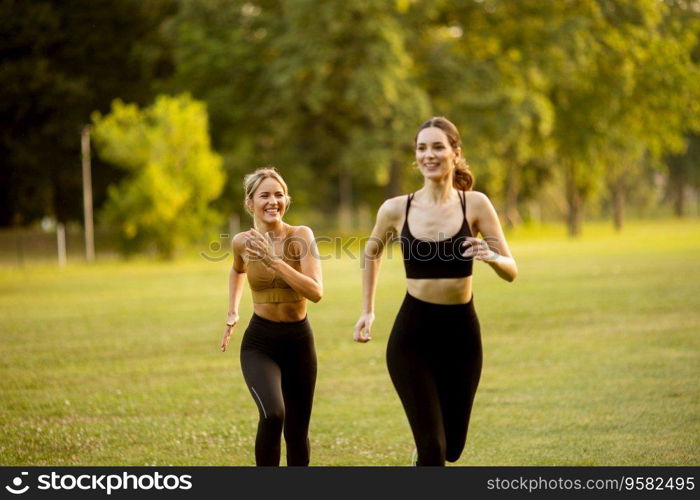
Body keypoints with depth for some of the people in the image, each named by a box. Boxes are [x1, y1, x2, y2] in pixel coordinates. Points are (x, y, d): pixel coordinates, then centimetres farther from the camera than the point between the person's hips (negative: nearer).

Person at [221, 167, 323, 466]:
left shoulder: (301, 236, -10)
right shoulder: (243, 242, -3)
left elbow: (316, 292, -21)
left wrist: (274, 261, -26)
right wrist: (232, 311, 14)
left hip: (299, 341, 1)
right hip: (259, 343, -1)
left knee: (297, 433, 8)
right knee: (272, 415, -26)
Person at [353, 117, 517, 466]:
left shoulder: (475, 204, -5)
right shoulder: (396, 209, -2)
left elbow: (511, 271, -5)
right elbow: (371, 252, 19)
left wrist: (491, 256, -27)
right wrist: (368, 311, 17)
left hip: (461, 333, 1)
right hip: (412, 334, -1)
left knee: (451, 447, 14)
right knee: (432, 444, -12)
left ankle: (423, 461, 49)